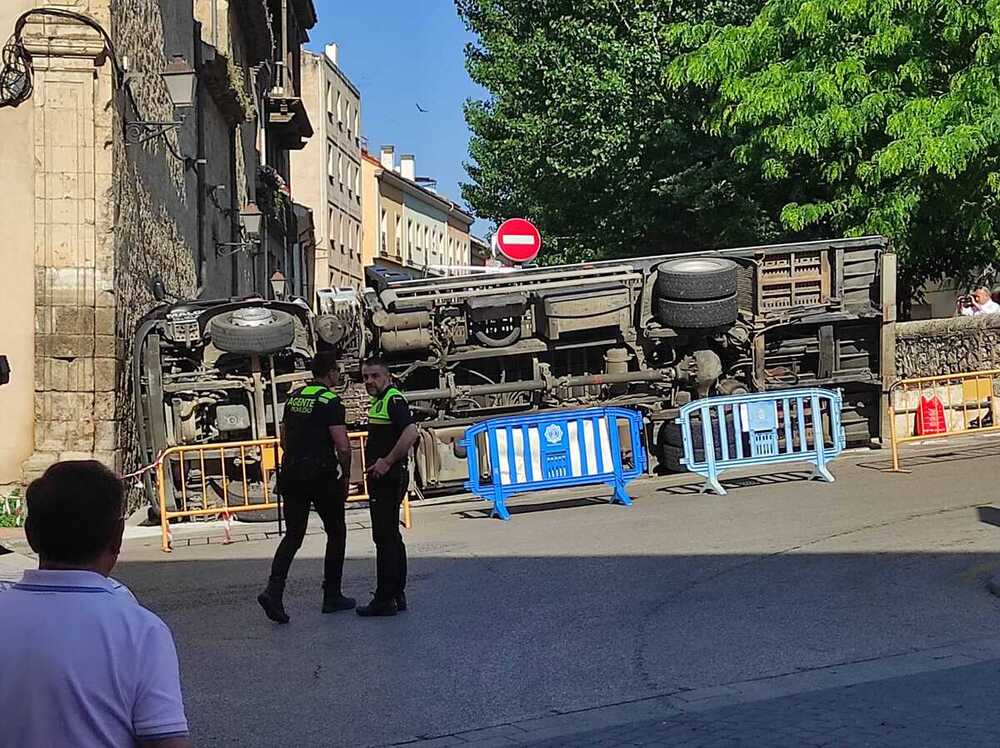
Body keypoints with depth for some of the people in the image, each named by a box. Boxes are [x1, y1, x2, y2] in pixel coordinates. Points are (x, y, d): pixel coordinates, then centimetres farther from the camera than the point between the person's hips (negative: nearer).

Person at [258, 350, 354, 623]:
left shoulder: (293, 398, 13)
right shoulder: (331, 401, -10)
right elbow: (343, 447, -16)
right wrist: (346, 478, -2)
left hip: (292, 475, 6)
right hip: (322, 476, -6)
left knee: (293, 535, 8)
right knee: (336, 533, 11)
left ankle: (273, 591, -11)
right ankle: (332, 596, 14)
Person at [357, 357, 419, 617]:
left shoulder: (393, 400, -14)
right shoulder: (380, 401, 17)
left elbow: (410, 432, -29)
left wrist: (386, 462, -25)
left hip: (389, 477, -11)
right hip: (384, 479, 11)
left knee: (385, 538, -8)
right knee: (391, 537, 14)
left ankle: (384, 600, -5)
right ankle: (397, 595, 20)